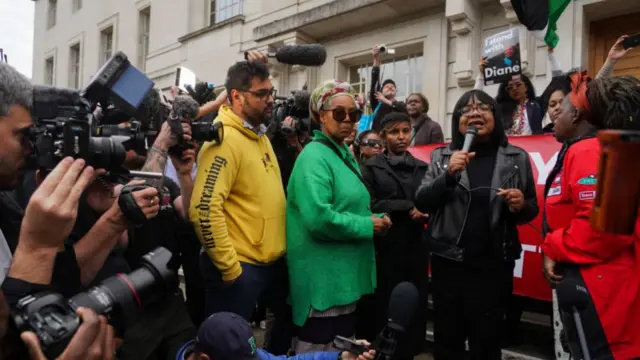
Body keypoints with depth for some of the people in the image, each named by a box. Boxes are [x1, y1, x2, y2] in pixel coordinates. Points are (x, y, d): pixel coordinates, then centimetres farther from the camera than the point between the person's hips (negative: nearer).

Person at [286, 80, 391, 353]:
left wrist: (374, 219, 2)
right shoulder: (314, 156, -15)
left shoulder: (345, 155, 13)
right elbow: (318, 217, -28)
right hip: (323, 278, -9)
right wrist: (367, 226, -16)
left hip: (345, 275, 10)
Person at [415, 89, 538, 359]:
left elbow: (532, 210, 8)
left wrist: (521, 205, -15)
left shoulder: (517, 158, 2)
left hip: (494, 265, 0)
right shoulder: (441, 156, 3)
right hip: (448, 262, 1)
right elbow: (421, 203, -4)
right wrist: (449, 174, -19)